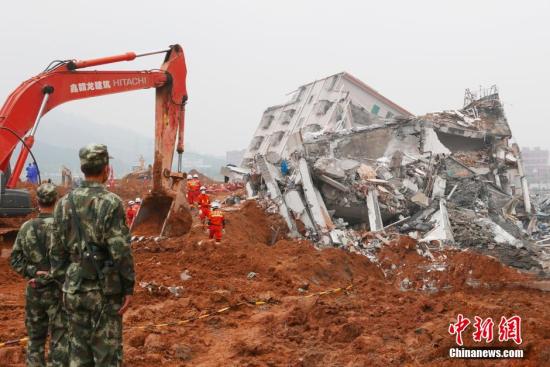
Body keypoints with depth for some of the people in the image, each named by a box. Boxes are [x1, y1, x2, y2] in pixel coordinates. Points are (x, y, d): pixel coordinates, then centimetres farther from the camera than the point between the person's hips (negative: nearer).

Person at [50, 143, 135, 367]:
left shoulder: (64, 204, 4)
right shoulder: (111, 203, -13)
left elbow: (57, 251, 8)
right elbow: (121, 251, -16)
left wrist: (63, 282, 17)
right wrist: (129, 288, -8)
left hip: (74, 289, 5)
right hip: (105, 290, -5)